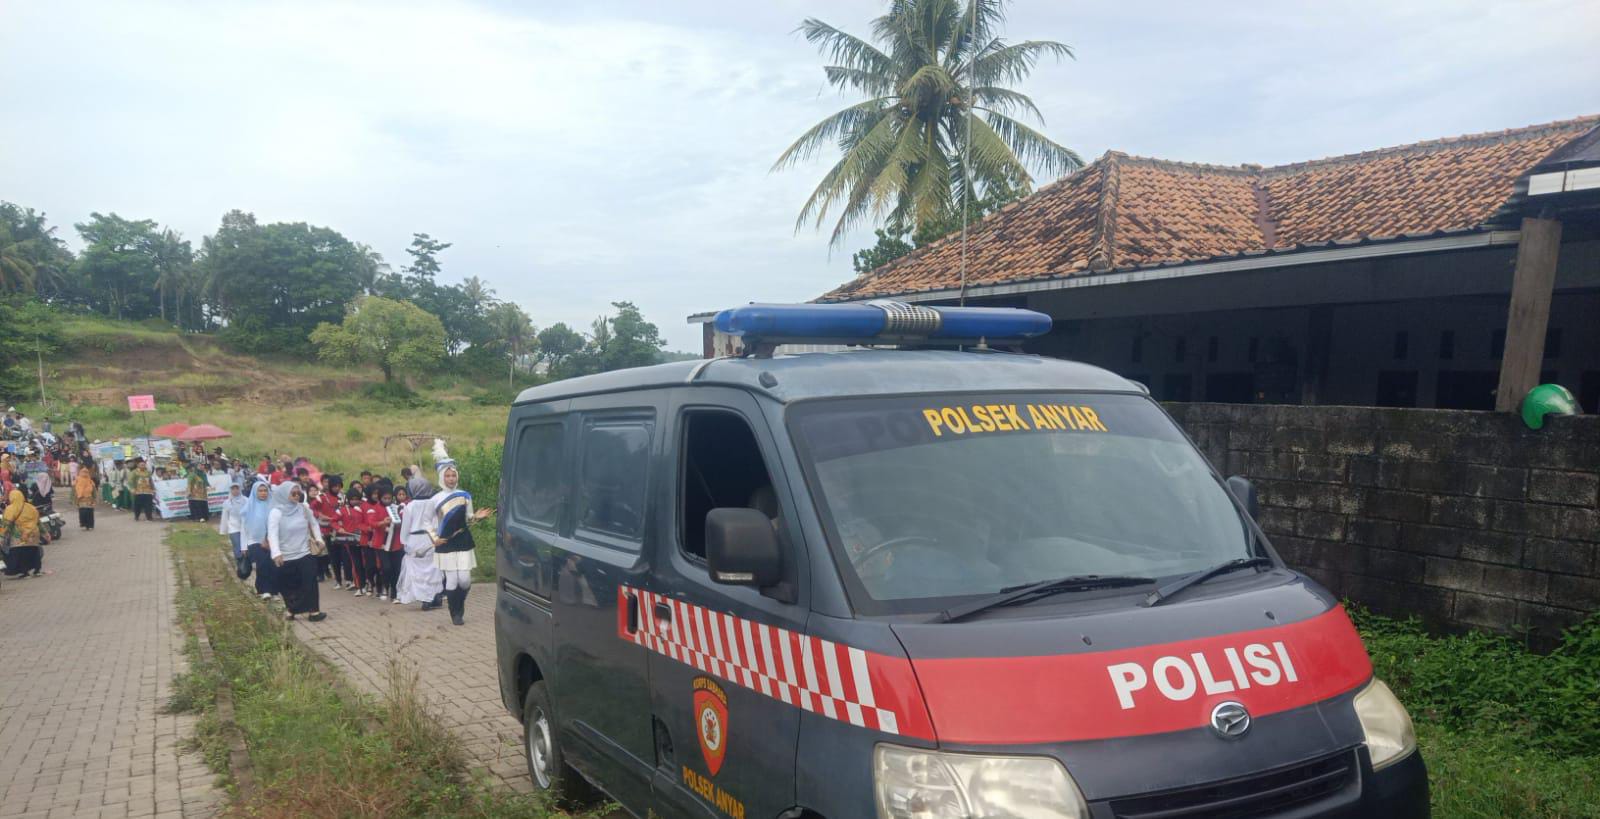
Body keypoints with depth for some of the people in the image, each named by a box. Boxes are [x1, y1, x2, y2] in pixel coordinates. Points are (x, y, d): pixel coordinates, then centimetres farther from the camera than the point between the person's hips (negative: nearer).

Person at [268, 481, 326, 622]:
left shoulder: (304, 508, 1)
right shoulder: (276, 513, -11)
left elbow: (313, 523, 17)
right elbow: (272, 534, -22)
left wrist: (318, 538, 3)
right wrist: (276, 553, -35)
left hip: (305, 553, 2)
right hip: (286, 557, -2)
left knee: (309, 583, -3)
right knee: (288, 586, 8)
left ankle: (313, 611, 0)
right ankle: (290, 609, 26)